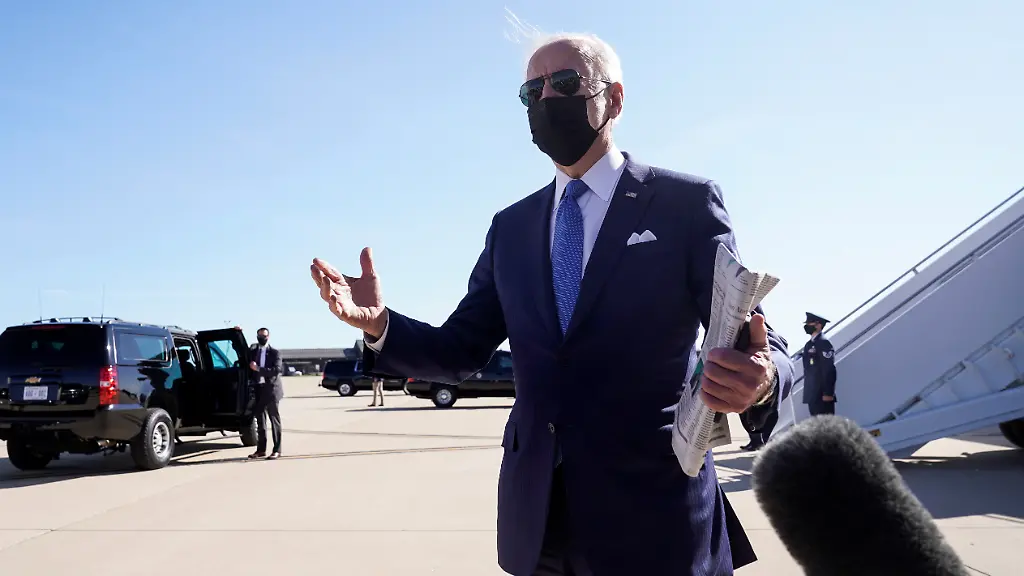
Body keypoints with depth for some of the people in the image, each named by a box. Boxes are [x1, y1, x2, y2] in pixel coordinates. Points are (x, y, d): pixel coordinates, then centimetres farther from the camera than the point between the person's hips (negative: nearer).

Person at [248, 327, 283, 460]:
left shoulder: (274, 352, -4)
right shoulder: (253, 351, 12)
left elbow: (277, 370, -15)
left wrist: (258, 369, -20)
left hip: (271, 389, -5)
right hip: (258, 389, 5)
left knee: (274, 420, -2)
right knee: (260, 420, 9)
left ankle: (277, 450, 0)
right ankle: (261, 450, 15)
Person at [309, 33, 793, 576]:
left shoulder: (686, 202, -2)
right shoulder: (511, 227, 11)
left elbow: (748, 334, -6)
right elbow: (461, 350, 10)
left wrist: (763, 374, -30)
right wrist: (379, 324, -9)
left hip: (655, 509, -4)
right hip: (539, 515, 5)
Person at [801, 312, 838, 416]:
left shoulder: (823, 343, -9)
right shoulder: (808, 345, 19)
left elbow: (829, 370, -16)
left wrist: (828, 393, -20)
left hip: (822, 395, -9)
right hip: (812, 394, 9)